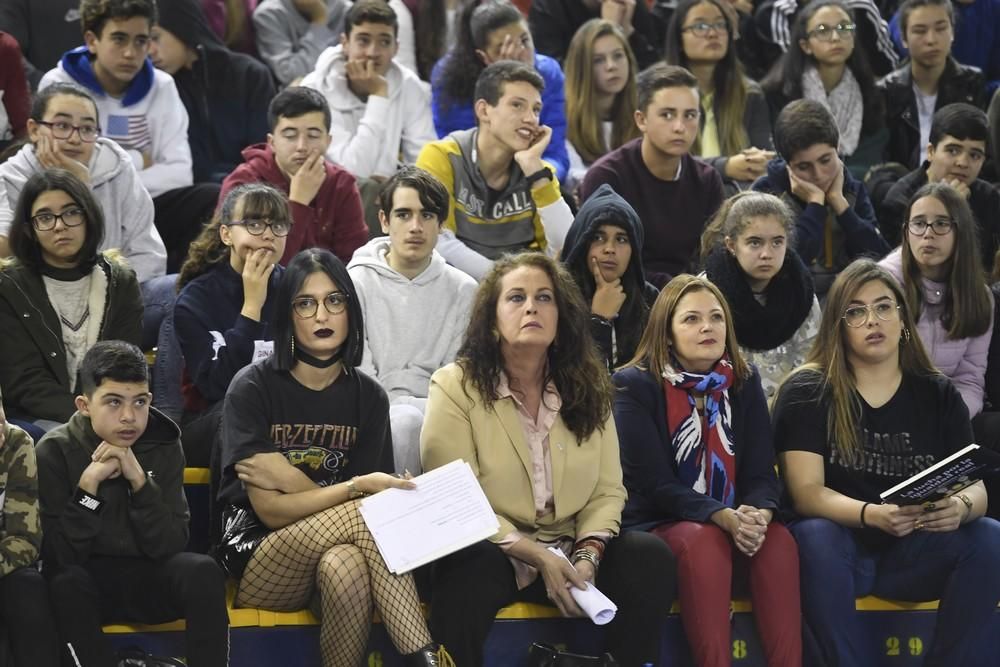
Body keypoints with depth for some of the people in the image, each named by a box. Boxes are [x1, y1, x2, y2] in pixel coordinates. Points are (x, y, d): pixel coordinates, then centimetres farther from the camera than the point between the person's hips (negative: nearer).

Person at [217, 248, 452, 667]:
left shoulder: (368, 397, 5)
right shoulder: (253, 388, -6)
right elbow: (271, 510, -12)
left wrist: (284, 473, -14)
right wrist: (358, 488, -21)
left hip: (331, 548, 3)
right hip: (256, 559, -3)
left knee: (344, 567, -35)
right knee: (367, 517, -30)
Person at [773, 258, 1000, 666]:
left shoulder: (939, 396, 8)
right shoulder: (807, 392, -2)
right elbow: (806, 491, -12)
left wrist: (961, 507, -26)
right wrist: (872, 514, -31)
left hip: (914, 550, 3)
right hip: (842, 545, -3)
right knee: (814, 537, -35)